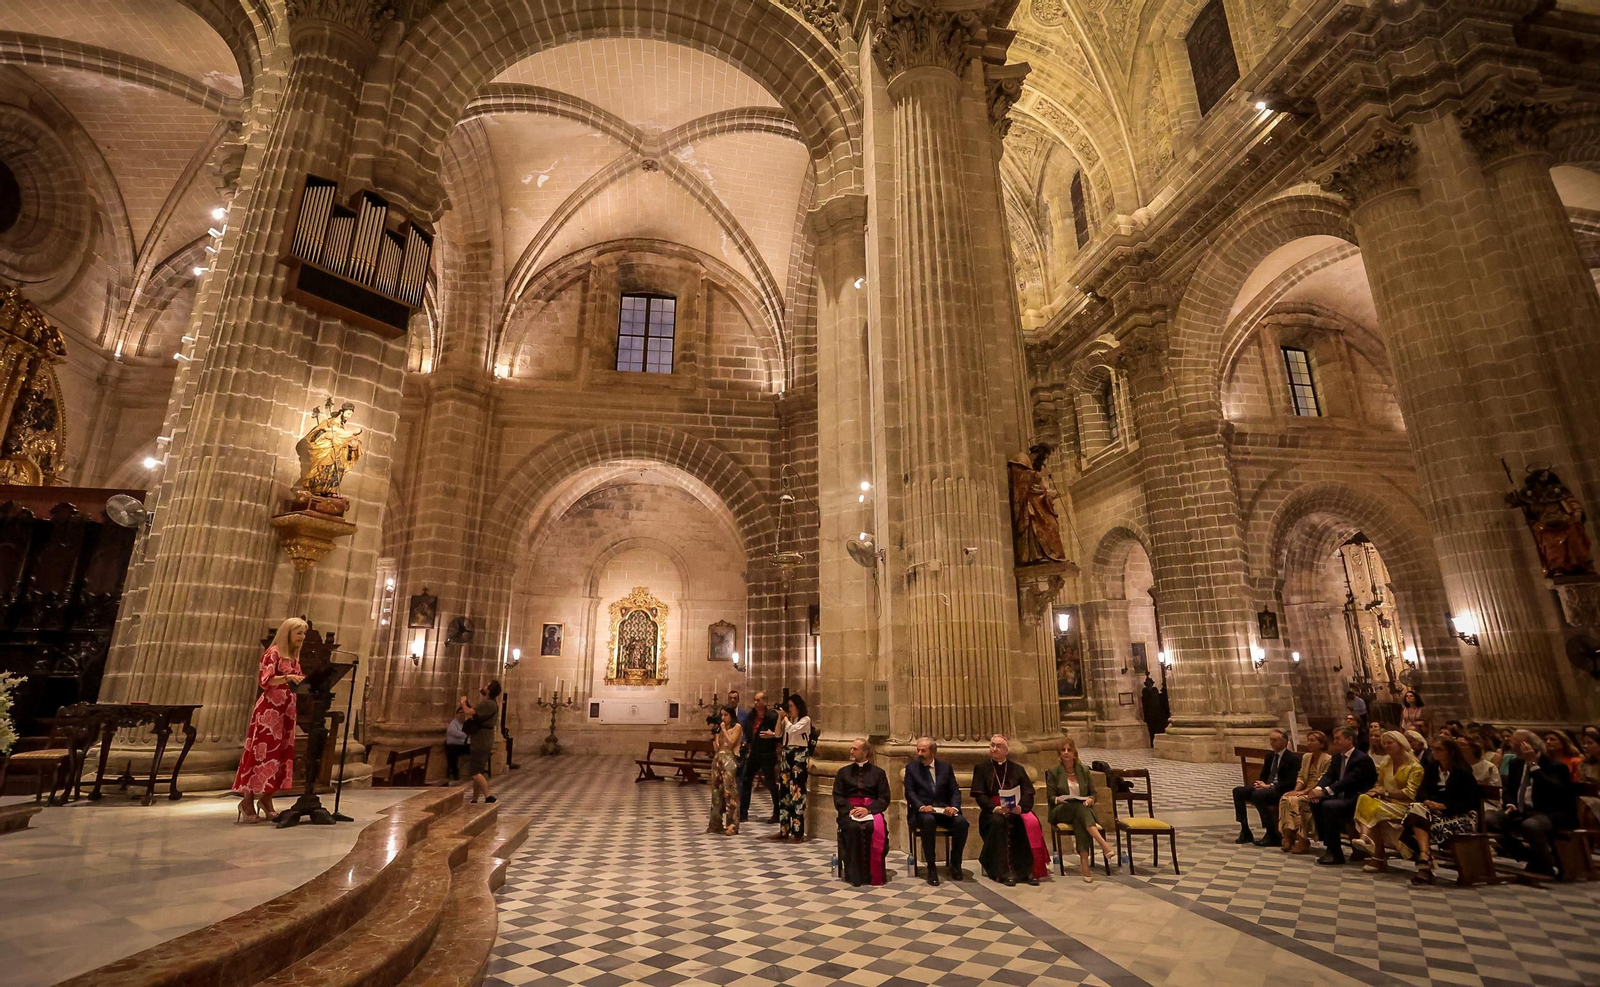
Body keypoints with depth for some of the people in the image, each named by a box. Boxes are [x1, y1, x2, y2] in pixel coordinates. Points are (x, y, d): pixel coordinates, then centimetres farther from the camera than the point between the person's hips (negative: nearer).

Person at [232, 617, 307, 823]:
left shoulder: (293, 656, 14)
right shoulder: (273, 653, -8)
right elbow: (264, 680, -19)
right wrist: (287, 677, -32)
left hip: (286, 710, 8)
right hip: (269, 709, -8)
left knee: (280, 754, 8)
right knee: (261, 753, -5)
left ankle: (266, 799, 15)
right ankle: (247, 800, 4)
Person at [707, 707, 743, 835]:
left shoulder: (737, 727, 1)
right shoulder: (720, 729, 18)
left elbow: (731, 743, -11)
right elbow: (716, 748, 14)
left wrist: (724, 730, -4)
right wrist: (714, 735, 3)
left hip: (729, 760, -6)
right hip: (717, 760, 6)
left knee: (729, 791, -10)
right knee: (716, 791, 8)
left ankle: (732, 825, -8)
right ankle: (716, 823, 15)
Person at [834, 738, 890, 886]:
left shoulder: (878, 772, 15)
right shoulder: (843, 772, 19)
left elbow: (884, 798, 5)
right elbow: (838, 796, 9)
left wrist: (868, 810, -14)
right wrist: (850, 809, -12)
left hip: (871, 811, -1)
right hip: (849, 811, 1)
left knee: (876, 828, -33)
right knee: (854, 828, -33)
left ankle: (875, 875, -23)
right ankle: (855, 875, -27)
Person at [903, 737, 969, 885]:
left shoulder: (945, 766, 13)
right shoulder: (911, 767, 8)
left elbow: (955, 791, 8)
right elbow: (910, 792, -2)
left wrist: (954, 807, -13)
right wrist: (921, 806, -21)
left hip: (944, 810, 2)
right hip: (922, 811, -2)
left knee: (961, 822, -28)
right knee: (928, 820, -37)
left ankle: (955, 864, -7)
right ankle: (931, 867, -24)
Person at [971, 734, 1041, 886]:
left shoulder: (1018, 769, 15)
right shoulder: (982, 768, 10)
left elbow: (1028, 794, 4)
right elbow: (979, 795, 0)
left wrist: (1021, 807, -18)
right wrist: (995, 807, -20)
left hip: (1016, 811, 2)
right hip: (992, 812, -1)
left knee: (1031, 822, -31)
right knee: (998, 822, -35)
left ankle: (1028, 869, -24)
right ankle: (1005, 872, -30)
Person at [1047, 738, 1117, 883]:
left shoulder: (1084, 770, 14)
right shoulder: (1053, 772, 6)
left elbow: (1093, 793, 14)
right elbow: (1050, 797, 4)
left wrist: (1090, 800, -11)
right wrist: (1059, 799, -20)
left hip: (1082, 809, 2)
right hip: (1061, 812, -2)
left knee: (1079, 821, -38)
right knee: (1079, 807, -38)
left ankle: (1084, 861, -50)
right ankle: (1103, 843, -52)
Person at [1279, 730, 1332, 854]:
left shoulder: (1328, 759, -8)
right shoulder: (1306, 757, 16)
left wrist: (1304, 792, -21)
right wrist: (1296, 790, -5)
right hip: (1305, 792, 6)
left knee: (1295, 801, -30)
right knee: (1284, 798, -22)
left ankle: (1302, 840, -21)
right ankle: (1287, 837, -26)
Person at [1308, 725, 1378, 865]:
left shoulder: (1362, 759, -14)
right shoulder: (1337, 756, 13)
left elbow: (1349, 781, -25)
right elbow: (1329, 775, 5)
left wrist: (1324, 791, -30)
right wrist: (1318, 789, -17)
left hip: (1357, 801, -8)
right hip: (1341, 796, 8)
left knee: (1328, 806, -30)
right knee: (1315, 802, -14)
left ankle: (1335, 852, -20)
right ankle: (1328, 844, -9)